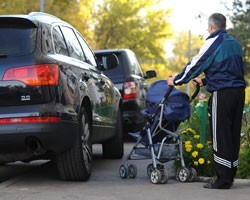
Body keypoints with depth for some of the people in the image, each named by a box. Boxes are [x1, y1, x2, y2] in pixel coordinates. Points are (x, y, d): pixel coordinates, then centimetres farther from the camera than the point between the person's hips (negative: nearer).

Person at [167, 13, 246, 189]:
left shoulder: (214, 42, -5)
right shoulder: (235, 43, 18)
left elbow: (196, 64, -3)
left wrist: (176, 81, 9)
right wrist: (204, 81, 36)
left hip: (222, 94, -7)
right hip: (239, 91, 8)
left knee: (221, 136, -4)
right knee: (233, 135, 11)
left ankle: (223, 179, -3)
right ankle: (230, 176, 16)